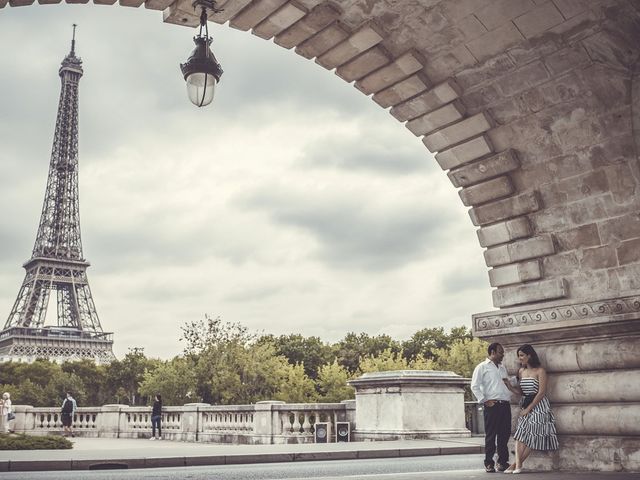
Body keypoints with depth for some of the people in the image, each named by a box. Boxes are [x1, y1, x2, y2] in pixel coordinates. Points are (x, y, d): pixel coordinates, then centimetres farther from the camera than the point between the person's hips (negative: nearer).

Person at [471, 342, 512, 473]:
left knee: (505, 435, 7)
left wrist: (509, 398, 14)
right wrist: (484, 401, -11)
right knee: (491, 435, -3)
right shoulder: (482, 367, 2)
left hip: (506, 405, 6)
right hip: (492, 405, -6)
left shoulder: (502, 368, 22)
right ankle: (489, 464, 3)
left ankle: (503, 462, 17)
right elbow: (475, 387, -5)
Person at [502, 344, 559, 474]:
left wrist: (528, 408, -13)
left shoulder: (540, 371, -9)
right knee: (520, 434, -6)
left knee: (532, 436, -5)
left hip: (538, 405, -6)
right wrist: (510, 387, -7)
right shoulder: (521, 371, 10)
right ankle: (518, 465, -9)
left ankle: (517, 464, 1)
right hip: (525, 404, 6)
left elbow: (541, 393, -13)